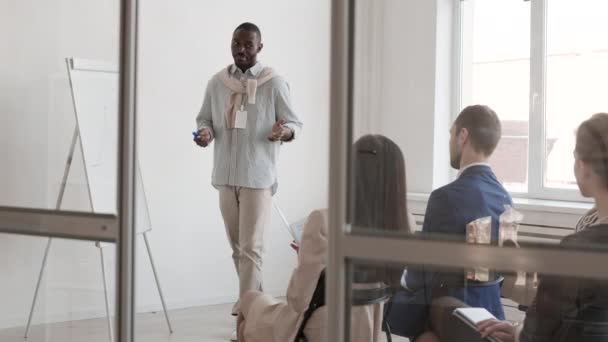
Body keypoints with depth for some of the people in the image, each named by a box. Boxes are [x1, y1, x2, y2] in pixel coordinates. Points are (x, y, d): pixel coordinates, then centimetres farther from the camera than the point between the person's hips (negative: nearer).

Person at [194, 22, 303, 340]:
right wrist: (204, 132, -9)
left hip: (258, 176, -5)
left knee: (250, 247, -9)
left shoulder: (274, 83, -5)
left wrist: (283, 131, -25)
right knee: (236, 245, 14)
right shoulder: (217, 82, 6)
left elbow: (294, 123, -2)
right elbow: (204, 117, 14)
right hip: (226, 175, 5)